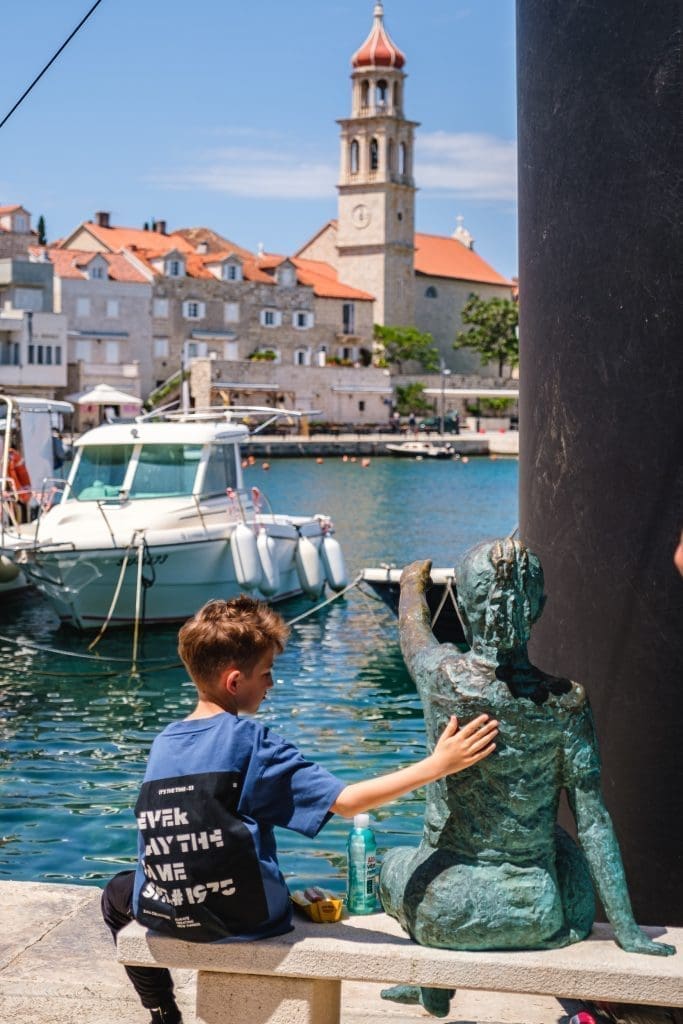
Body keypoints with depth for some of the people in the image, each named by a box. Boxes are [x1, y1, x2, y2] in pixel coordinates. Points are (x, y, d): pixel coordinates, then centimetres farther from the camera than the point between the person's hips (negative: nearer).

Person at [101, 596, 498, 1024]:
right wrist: (436, 765, -18)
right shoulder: (251, 742, -16)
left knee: (119, 894, 37)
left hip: (166, 912, 3)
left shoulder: (163, 743, -2)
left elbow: (170, 831, 4)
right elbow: (345, 801, -20)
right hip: (244, 919, -3)